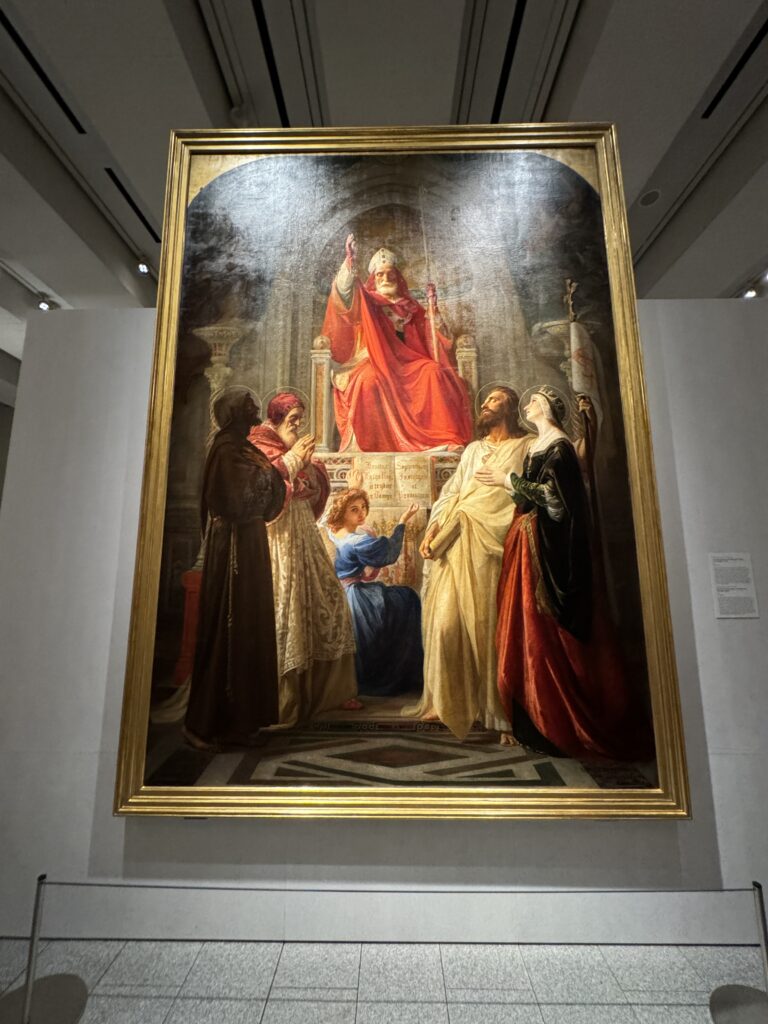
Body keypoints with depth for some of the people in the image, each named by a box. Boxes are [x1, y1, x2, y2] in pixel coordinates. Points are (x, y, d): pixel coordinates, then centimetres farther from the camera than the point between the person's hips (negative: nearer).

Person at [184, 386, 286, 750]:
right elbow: (235, 501, -21)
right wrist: (264, 472, -9)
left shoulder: (244, 448, 17)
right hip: (233, 546, -9)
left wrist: (268, 473, 1)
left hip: (250, 543, 9)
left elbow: (263, 503, 17)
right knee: (229, 628, -4)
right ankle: (203, 722, 9)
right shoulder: (226, 448, -10)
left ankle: (239, 716, 22)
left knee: (248, 626, 11)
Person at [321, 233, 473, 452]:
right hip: (374, 363, -2)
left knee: (432, 371, -27)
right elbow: (347, 291, -11)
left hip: (406, 364, 3)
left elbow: (428, 337, 18)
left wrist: (431, 305, 10)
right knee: (370, 380, -38)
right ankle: (367, 442, -34)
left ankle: (441, 435, -28)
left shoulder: (409, 305, 22)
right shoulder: (366, 302, 12)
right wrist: (350, 261, -26)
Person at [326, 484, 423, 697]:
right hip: (357, 599, -8)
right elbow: (390, 554, -14)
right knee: (408, 599, 8)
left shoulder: (332, 531, -2)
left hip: (337, 596, 9)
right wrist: (402, 521, -8)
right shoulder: (359, 541, -25)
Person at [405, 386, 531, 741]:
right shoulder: (473, 450, 23)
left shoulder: (526, 447, 8)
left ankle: (498, 708, 11)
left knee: (490, 625, -3)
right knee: (448, 622, 0)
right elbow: (451, 491, 14)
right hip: (459, 548, 4)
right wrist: (433, 526, 0)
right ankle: (449, 699, 15)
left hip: (494, 549, -4)